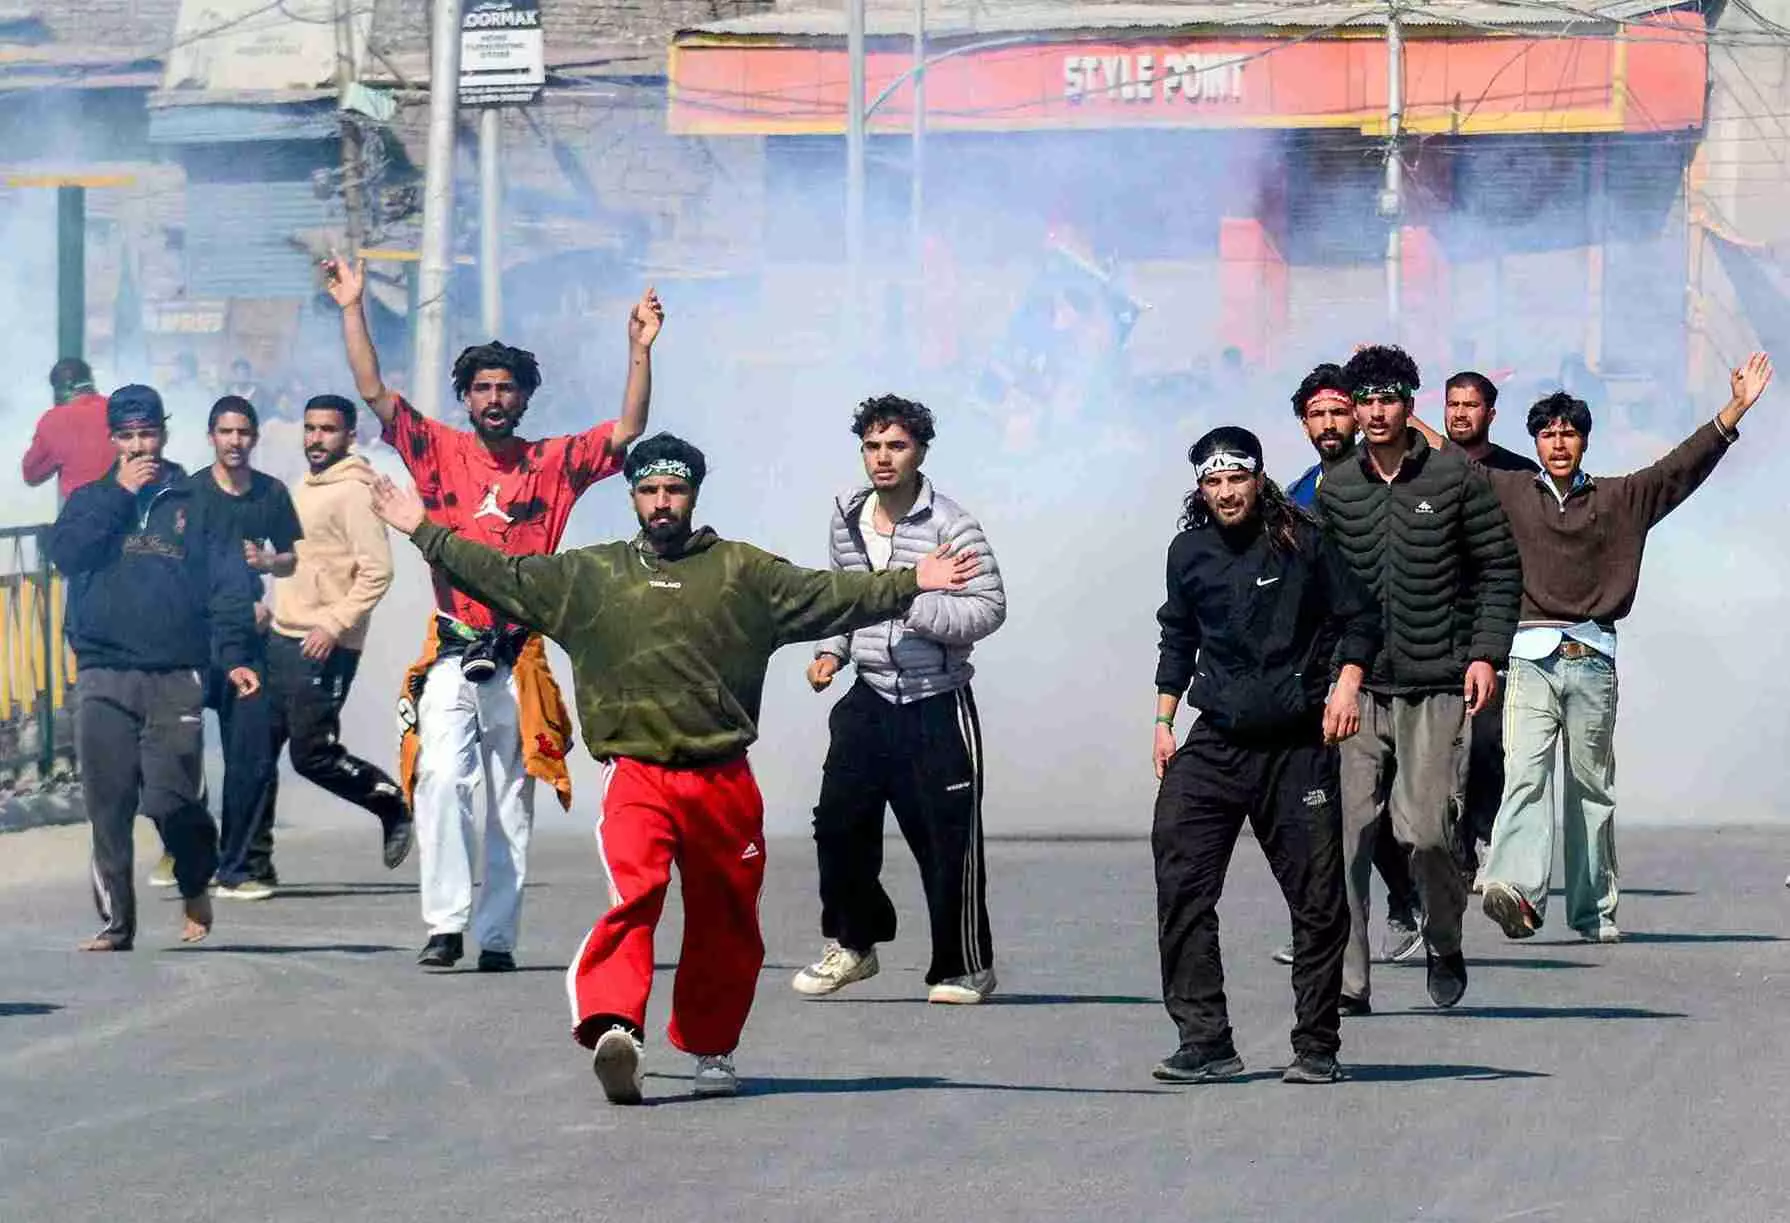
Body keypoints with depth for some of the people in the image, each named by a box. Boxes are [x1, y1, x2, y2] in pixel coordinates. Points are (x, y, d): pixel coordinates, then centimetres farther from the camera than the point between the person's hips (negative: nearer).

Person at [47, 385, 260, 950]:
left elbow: (229, 584, 5)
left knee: (171, 799, -9)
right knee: (108, 807, -1)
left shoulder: (194, 501, 10)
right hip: (105, 677, 2)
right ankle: (115, 921, 6)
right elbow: (66, 553, -4)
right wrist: (121, 494, -5)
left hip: (176, 677, -2)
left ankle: (196, 888, 18)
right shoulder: (91, 500, 15)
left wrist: (234, 655, -7)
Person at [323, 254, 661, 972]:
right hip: (451, 655, -1)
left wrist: (640, 350, -7)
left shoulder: (554, 464, 7)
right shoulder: (439, 452, 6)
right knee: (442, 779, -19)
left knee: (512, 804, 5)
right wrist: (353, 311, -5)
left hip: (520, 661, 1)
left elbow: (627, 431, 2)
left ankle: (497, 935, 10)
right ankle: (444, 925, -18)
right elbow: (373, 392, 1)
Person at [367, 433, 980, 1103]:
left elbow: (829, 596, 3)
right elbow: (503, 575, 16)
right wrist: (425, 533, 15)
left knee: (725, 922, 10)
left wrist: (909, 583, -6)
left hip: (723, 781, 2)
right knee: (633, 893, -24)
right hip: (637, 777, -2)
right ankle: (611, 1027, -40)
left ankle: (711, 1049, 26)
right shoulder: (589, 575, 11)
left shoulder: (743, 571, 8)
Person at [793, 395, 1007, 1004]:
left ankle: (966, 965, 11)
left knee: (947, 839, -2)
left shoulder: (949, 524, -12)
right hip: (869, 698, 5)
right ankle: (852, 942, 22)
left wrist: (915, 603, -24)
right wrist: (832, 650, 9)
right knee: (839, 822, 3)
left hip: (937, 706, -5)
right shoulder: (848, 516, 8)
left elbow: (989, 608, -14)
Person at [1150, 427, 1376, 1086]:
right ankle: (1205, 1042, -6)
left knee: (1317, 900, 0)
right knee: (1180, 885, -10)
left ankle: (1316, 1047, 10)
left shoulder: (1301, 542, -3)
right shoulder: (1189, 553, 8)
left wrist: (1345, 684, -12)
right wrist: (1164, 720, 18)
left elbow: (1359, 618, 3)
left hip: (1298, 743, -3)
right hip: (1215, 742, 3)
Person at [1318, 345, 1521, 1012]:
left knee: (1425, 830, -8)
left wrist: (1485, 652, -5)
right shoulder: (1335, 489, 8)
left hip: (1436, 685, -2)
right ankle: (1346, 981, -4)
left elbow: (1500, 569, 5)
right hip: (1357, 686, 2)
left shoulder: (1458, 476, 1)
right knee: (1344, 833, -7)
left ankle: (1445, 944, 21)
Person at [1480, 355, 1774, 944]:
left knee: (1592, 789, 6)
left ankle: (1595, 911, 12)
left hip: (1593, 660, 2)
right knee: (1525, 773, -18)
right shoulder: (1508, 492, 12)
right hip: (1530, 657, -2)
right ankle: (1517, 890, -35)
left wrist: (1735, 410, 1)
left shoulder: (1620, 498, 14)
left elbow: (1682, 468, 9)